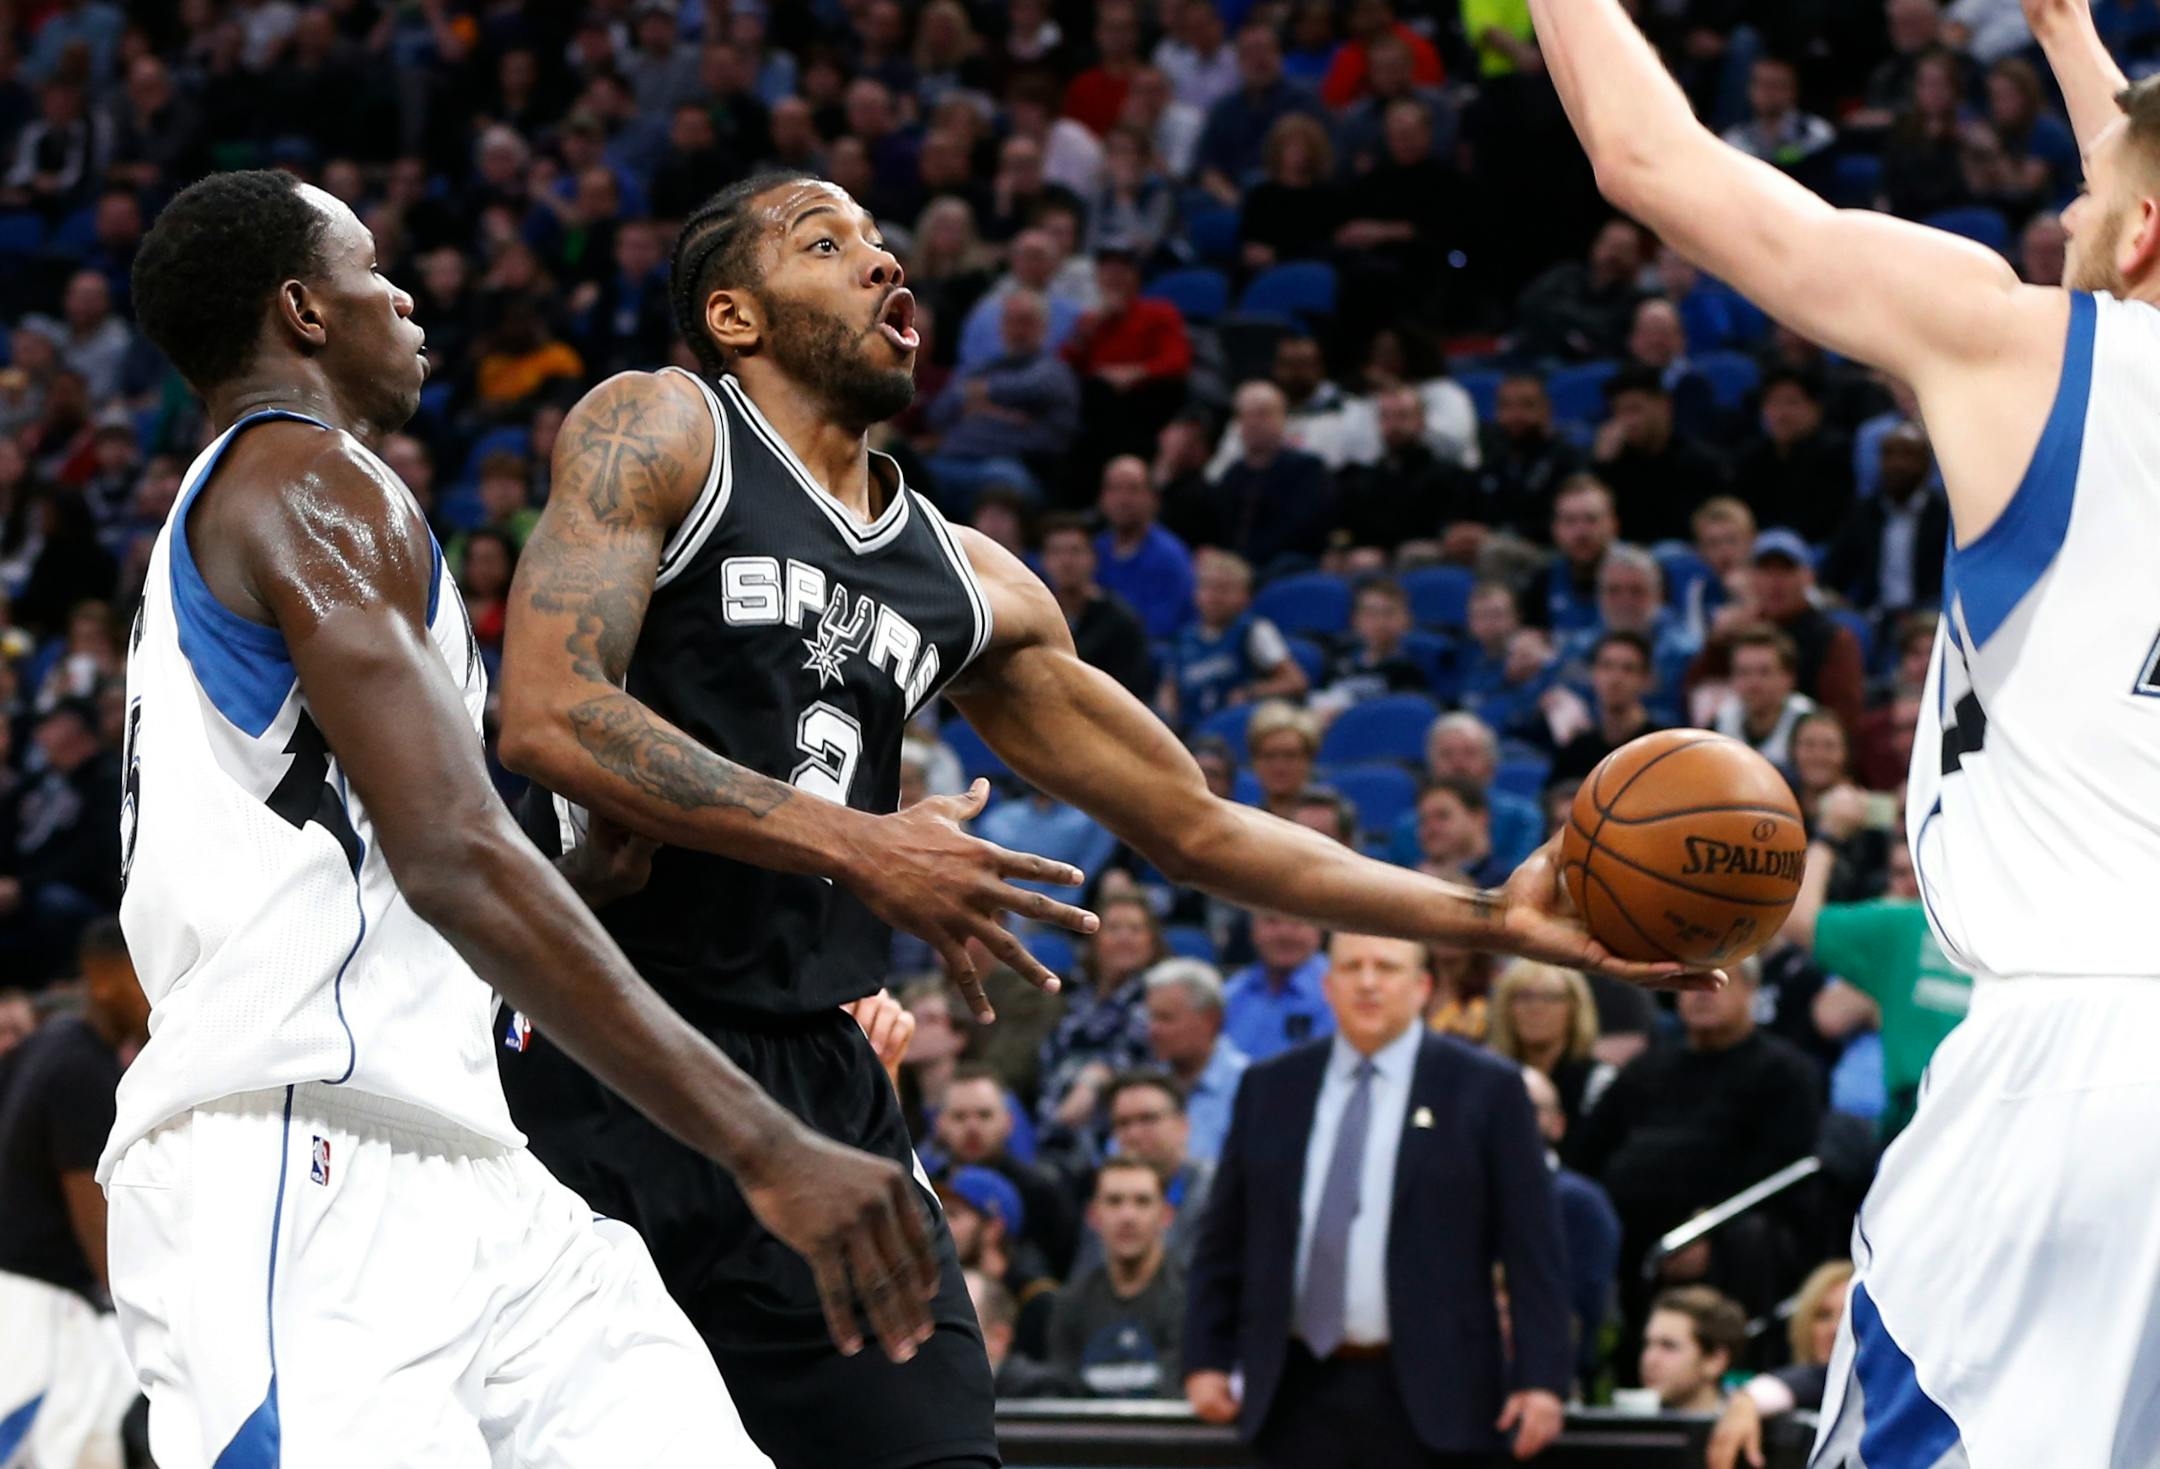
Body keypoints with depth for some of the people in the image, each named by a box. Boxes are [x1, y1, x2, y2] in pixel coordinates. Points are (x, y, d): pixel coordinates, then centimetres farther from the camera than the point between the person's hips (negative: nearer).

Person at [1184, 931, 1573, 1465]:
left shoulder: (1485, 1090, -1)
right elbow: (1225, 1237, 13)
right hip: (1299, 1395, 3)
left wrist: (1540, 1378, -10)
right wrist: (1206, 1358, 6)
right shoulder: (1271, 1089, 10)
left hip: (1426, 1396, -3)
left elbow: (1532, 1246, -3)